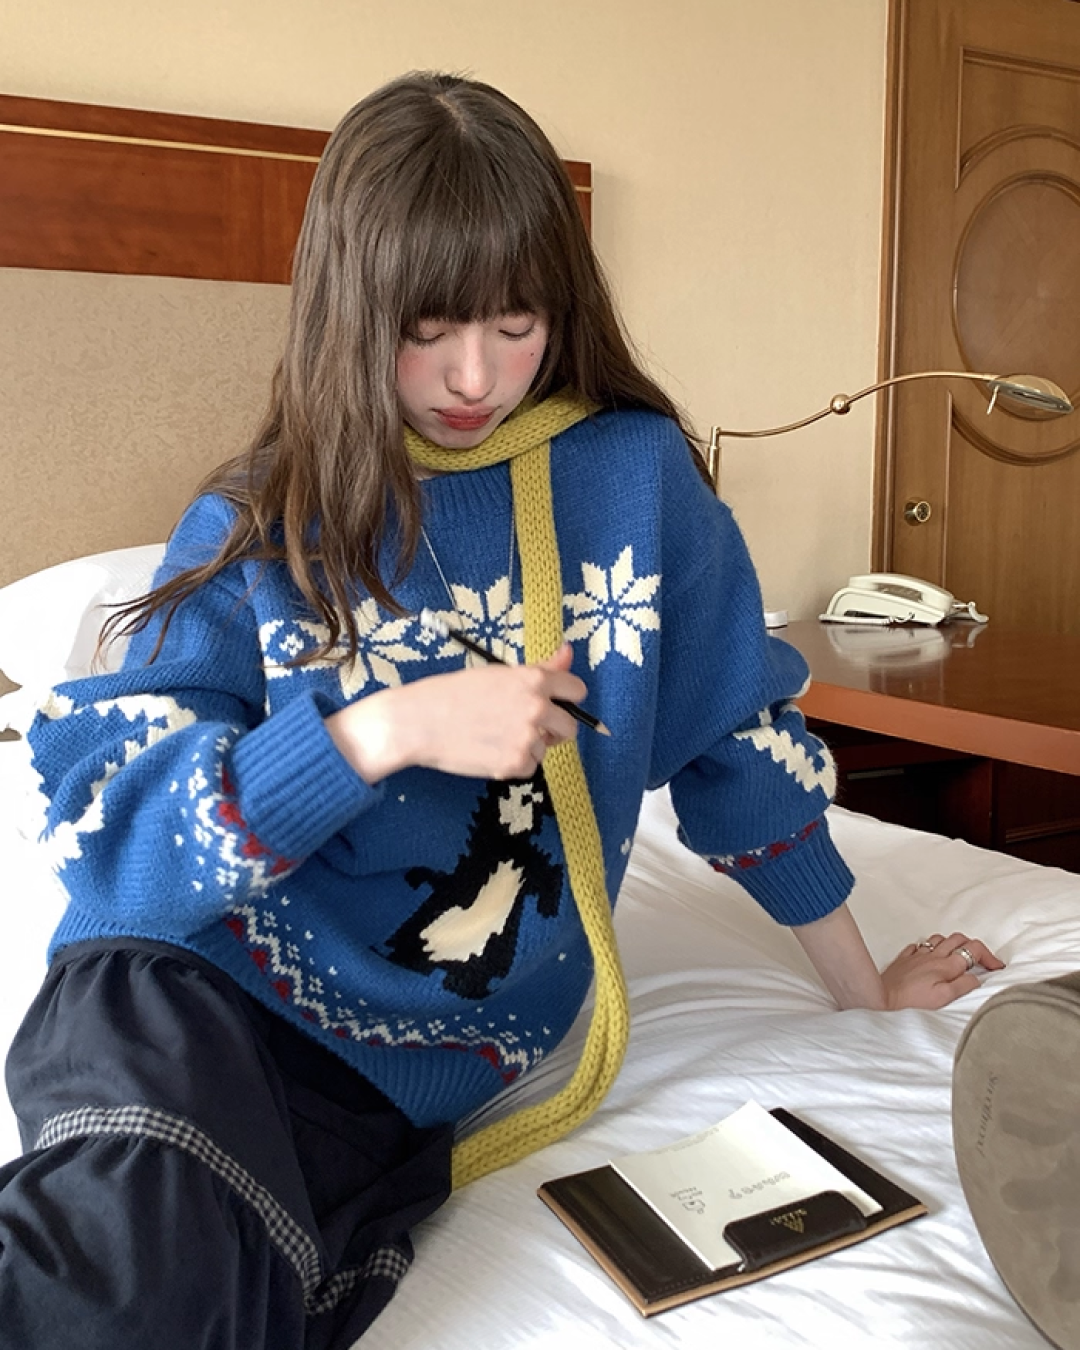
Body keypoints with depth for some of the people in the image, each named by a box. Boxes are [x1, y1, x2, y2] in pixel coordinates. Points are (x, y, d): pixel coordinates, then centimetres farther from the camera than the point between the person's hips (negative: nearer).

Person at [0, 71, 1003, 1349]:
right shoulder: (259, 525, -2)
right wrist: (390, 732, -22)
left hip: (449, 1045, 2)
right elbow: (110, 827, -9)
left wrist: (866, 984, 17)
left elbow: (739, 736, 9)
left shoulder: (633, 473, 0)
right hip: (196, 977, -1)